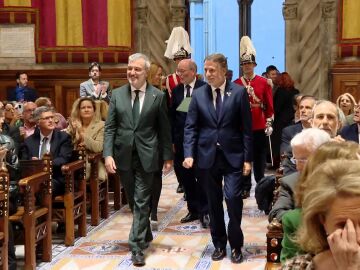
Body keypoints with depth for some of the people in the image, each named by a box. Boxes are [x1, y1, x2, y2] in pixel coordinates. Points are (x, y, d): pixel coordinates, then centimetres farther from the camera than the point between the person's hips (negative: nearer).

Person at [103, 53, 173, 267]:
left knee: (141, 202, -3)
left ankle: (137, 247, 1)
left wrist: (168, 156, 1)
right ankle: (146, 235, 36)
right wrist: (108, 154, -10)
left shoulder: (158, 96, -2)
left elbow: (164, 129, 1)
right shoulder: (117, 94, 3)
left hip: (146, 156, -3)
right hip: (123, 156, 3)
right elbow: (110, 127, 1)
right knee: (133, 201, 16)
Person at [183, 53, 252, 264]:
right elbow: (191, 127, 3)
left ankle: (236, 245, 7)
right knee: (214, 203, 10)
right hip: (207, 156, 3)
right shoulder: (198, 94, 5)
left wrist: (247, 158, -6)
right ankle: (219, 244, 24)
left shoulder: (239, 92, -2)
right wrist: (189, 154, -10)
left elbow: (246, 128, -2)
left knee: (233, 198, -10)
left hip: (233, 156, -2)